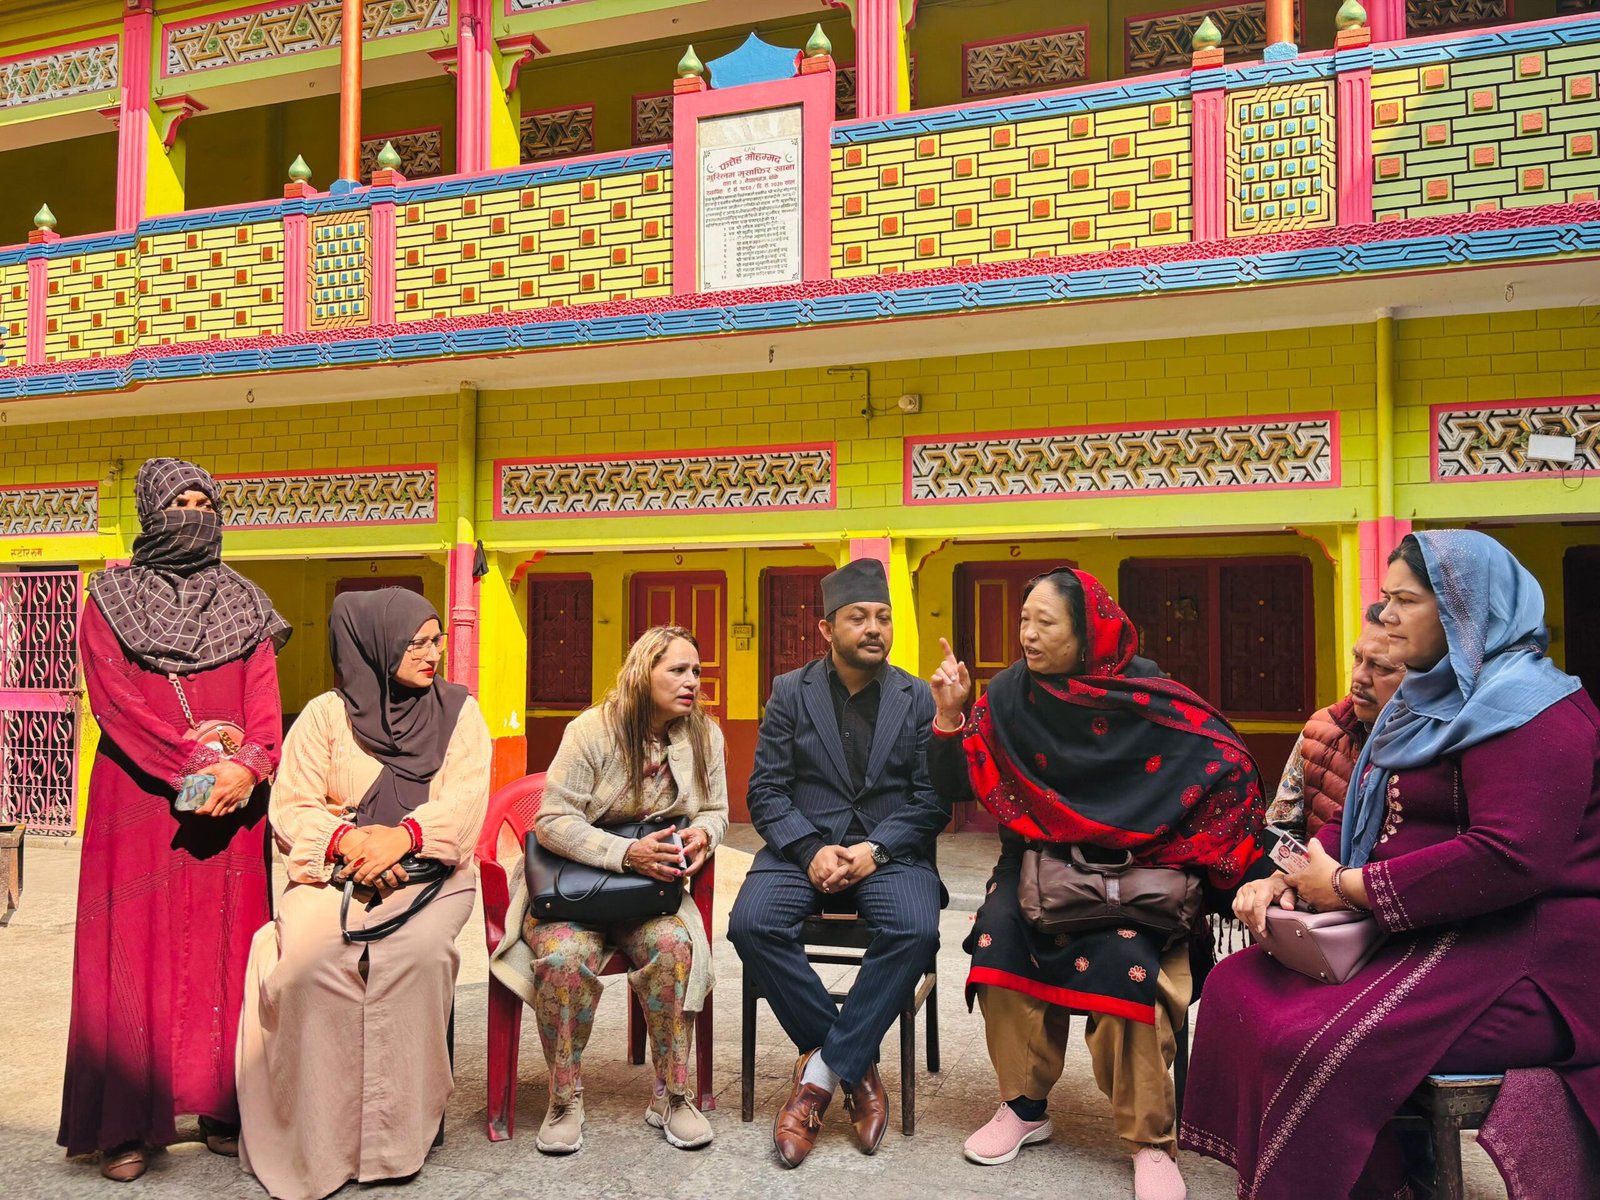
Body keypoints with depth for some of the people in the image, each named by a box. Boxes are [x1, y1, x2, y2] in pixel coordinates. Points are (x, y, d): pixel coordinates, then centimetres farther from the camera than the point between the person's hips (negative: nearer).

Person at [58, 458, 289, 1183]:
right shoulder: (110, 601, 5)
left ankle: (224, 1109, 11)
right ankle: (126, 1123, 6)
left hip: (230, 798, 2)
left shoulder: (245, 607, 13)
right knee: (136, 952, -1)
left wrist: (249, 765, -15)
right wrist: (196, 765, -18)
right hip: (139, 800, -2)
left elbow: (263, 696, 4)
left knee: (224, 950, 4)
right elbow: (115, 700, -7)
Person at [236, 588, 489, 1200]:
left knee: (416, 952, -31)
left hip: (430, 869, 0)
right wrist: (346, 839, -18)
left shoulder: (458, 710, 9)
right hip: (335, 870, 1)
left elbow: (465, 800, -3)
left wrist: (403, 835, -20)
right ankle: (314, 1137, -15)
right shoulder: (327, 713, 7)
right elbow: (290, 806, 1)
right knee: (307, 957, -29)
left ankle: (394, 1136, -16)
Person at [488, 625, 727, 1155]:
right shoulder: (593, 730, -12)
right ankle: (565, 1101, -11)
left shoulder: (706, 735, 1)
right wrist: (626, 854, -26)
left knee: (674, 945, -30)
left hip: (653, 886, 3)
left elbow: (715, 811, 12)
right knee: (565, 957, -33)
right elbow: (553, 820, -14)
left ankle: (671, 1096, -14)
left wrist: (700, 836, -14)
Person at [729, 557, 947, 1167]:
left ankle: (823, 1071, -15)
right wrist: (812, 850, -16)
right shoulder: (790, 692, 6)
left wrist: (875, 849, -16)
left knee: (915, 930, -32)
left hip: (889, 849, 0)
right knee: (752, 923, -28)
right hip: (805, 844, 1)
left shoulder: (918, 698, 6)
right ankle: (856, 1067, -10)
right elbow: (766, 792, 1)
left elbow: (932, 798, 1)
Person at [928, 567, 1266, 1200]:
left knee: (1122, 956, -29)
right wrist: (950, 716, -15)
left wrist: (1182, 860, -10)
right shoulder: (1011, 694, -2)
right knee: (1000, 931, -26)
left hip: (1130, 865, -2)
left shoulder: (1146, 696, -10)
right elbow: (958, 786, 0)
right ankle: (1023, 1106, -6)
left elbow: (1232, 766, -10)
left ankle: (1150, 1140, -11)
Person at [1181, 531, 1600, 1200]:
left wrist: (1349, 886, -20)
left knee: (1317, 1046, -28)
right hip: (1425, 934, 10)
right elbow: (1360, 821, 18)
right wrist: (1288, 878, -2)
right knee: (1237, 985, 3)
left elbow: (1512, 857, -28)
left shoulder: (1526, 706, -15)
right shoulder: (1424, 701, 16)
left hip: (1521, 951, -10)